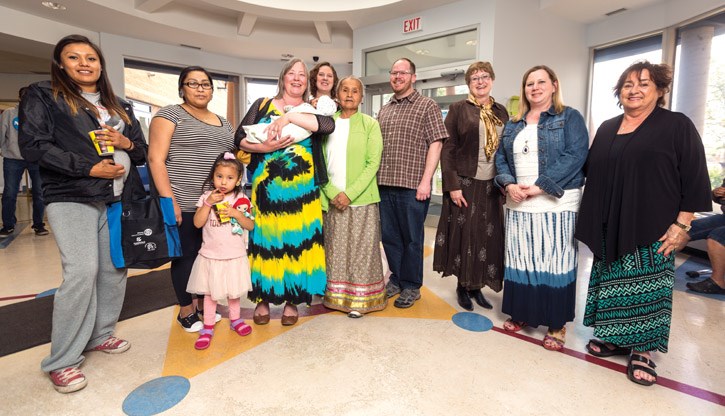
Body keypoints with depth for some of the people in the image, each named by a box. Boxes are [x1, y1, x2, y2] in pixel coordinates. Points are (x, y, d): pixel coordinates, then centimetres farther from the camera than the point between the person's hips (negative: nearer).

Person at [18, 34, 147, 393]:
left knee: (115, 268, 5)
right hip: (71, 197, -5)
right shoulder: (42, 96, 4)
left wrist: (126, 143, -5)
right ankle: (61, 361, 2)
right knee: (82, 272, -13)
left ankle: (100, 335, 24)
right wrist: (91, 168, -15)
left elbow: (143, 152, 17)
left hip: (118, 198, 5)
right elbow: (33, 146, -8)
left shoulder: (120, 107, 18)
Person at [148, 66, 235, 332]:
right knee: (186, 255, 4)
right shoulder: (170, 114, -1)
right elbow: (156, 159, -10)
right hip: (185, 205, -6)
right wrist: (169, 200, -17)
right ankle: (186, 311, 21)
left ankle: (204, 304, 29)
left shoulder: (223, 123, 18)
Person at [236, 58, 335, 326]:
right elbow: (240, 138, 5)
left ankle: (292, 300, 15)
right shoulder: (262, 105, 13)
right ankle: (263, 298, 18)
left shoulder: (311, 111, 12)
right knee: (263, 240, 2)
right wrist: (263, 147, -13)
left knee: (297, 241, 0)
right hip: (265, 187, 0)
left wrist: (290, 116, -16)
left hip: (301, 189, 0)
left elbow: (329, 125, -11)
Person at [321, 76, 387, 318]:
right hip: (332, 199, 3)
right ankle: (336, 296, 22)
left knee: (361, 250, 2)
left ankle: (360, 300, 14)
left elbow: (373, 163, -6)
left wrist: (349, 193, -14)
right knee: (335, 249, 8)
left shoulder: (370, 124, 2)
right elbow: (320, 161, 6)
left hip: (361, 199, -2)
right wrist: (332, 193, -8)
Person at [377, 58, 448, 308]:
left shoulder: (427, 106, 0)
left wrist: (425, 181, -15)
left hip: (412, 185, -5)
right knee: (389, 236, 13)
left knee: (411, 238, 5)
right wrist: (374, 177, 10)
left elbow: (435, 144, -7)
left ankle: (411, 286, 20)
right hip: (384, 184, 6)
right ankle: (396, 279, 30)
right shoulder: (384, 110, 17)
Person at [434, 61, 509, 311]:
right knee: (464, 234, 2)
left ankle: (477, 286, 24)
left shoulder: (501, 112, 12)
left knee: (487, 235, 8)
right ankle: (463, 286, 20)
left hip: (492, 185, 4)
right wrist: (452, 185, -14)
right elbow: (447, 149, -7)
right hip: (466, 183, -4)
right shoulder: (458, 109, -1)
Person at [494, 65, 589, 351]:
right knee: (519, 260, 8)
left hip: (556, 204, -4)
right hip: (517, 205, 4)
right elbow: (501, 159, 11)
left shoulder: (569, 117, 2)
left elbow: (575, 156, -10)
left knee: (554, 262, 0)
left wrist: (539, 187, -17)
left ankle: (557, 324, 15)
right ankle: (522, 314, 24)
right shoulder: (513, 124, 17)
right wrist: (509, 185, -9)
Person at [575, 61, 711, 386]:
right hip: (610, 230, 4)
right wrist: (591, 223, 9)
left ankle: (642, 350, 17)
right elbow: (593, 176, 14)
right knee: (612, 286, 11)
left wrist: (682, 225, -12)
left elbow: (694, 180, -5)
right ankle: (615, 338, 26)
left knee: (646, 289, 2)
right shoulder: (606, 129, 12)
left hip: (652, 231, -4)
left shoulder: (677, 126, -1)